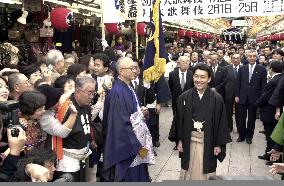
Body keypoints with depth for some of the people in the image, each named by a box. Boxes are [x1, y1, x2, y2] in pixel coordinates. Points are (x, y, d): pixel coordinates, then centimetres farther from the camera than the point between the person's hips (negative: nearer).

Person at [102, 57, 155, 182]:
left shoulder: (128, 87, 8)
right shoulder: (117, 92, -20)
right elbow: (122, 124, -23)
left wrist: (140, 111, 1)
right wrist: (137, 147, -19)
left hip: (137, 141, 9)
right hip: (127, 148, -9)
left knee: (139, 175, 16)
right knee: (130, 177, 3)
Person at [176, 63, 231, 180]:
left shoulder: (217, 99, -8)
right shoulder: (184, 97, -3)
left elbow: (221, 122, -4)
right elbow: (179, 120, 2)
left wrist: (219, 144, -4)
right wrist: (179, 140, 1)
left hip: (208, 142, -1)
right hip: (189, 141, 1)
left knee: (205, 173, 11)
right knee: (189, 172, 13)